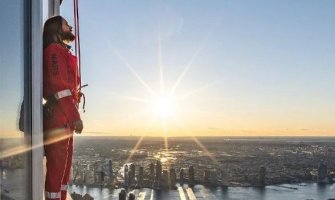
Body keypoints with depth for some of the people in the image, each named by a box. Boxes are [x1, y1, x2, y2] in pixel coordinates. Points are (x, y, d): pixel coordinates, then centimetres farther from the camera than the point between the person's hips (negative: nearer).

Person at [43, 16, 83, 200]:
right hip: (59, 118, -10)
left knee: (63, 166, 13)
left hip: (63, 119, 10)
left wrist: (72, 116, 15)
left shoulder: (61, 52, 25)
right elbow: (59, 86, -17)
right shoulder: (55, 50, -6)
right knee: (57, 166, -8)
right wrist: (75, 116, -19)